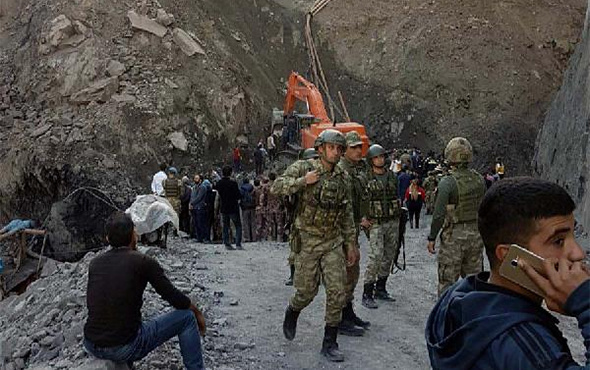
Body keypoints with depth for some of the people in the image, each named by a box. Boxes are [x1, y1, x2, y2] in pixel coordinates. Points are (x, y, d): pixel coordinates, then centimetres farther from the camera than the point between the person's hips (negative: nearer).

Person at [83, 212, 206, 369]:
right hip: (125, 348, -6)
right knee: (187, 317, 7)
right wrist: (198, 313, 15)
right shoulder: (144, 262, -9)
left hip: (91, 346, 6)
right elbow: (174, 297, -4)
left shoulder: (95, 262, 6)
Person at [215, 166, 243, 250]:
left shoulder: (218, 184, -1)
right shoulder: (233, 183, -16)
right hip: (233, 208, -4)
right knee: (238, 226, 5)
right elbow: (239, 196, -13)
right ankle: (238, 244, -3)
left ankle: (227, 244, 12)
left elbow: (218, 194, 9)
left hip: (223, 208, 5)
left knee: (225, 227, 13)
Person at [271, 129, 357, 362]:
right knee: (307, 291, 6)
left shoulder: (342, 178, 7)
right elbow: (277, 188, -17)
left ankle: (330, 343, 11)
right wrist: (303, 181, -27)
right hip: (307, 242, -3)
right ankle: (291, 313, 40)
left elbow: (347, 214, 13)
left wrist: (351, 243, 12)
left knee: (337, 293, -2)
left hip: (333, 242, 4)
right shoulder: (303, 168, -6)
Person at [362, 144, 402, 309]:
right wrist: (363, 218, -14)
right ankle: (367, 294, -7)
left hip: (393, 222, 6)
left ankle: (380, 289, 23)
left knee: (389, 256, 10)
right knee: (376, 257, -13)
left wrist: (398, 219, 14)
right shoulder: (366, 178, -6)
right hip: (376, 223, -6)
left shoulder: (392, 176, 11)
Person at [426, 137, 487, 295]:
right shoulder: (479, 179, 3)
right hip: (476, 234, 6)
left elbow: (439, 214, -18)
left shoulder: (447, 182, -17)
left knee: (447, 281, 4)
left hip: (454, 236, -6)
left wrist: (432, 238, -8)